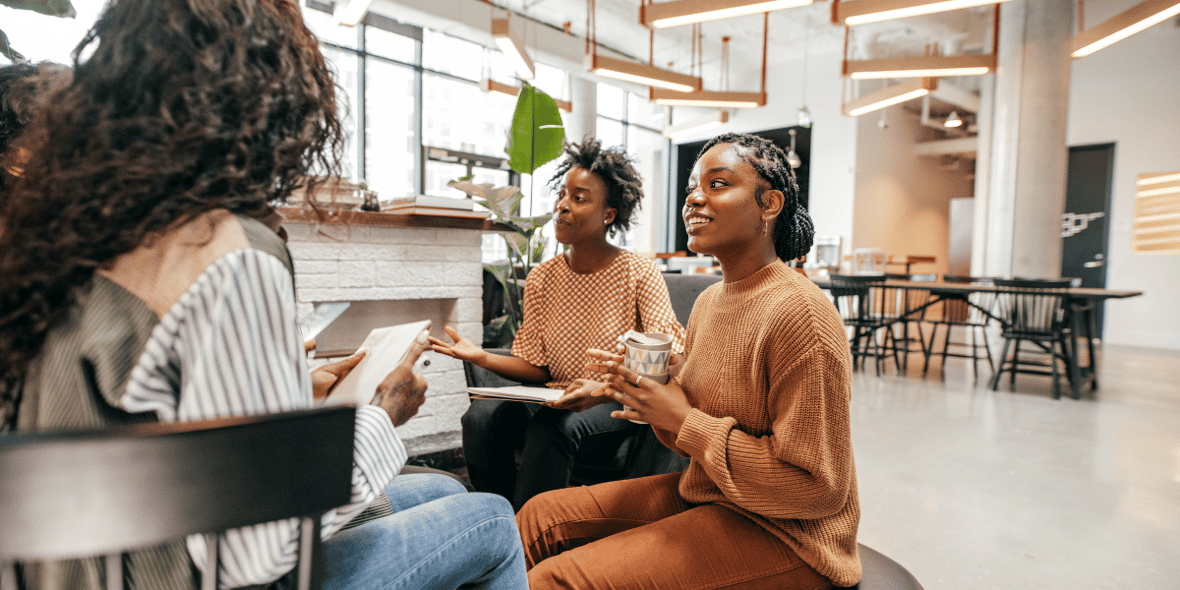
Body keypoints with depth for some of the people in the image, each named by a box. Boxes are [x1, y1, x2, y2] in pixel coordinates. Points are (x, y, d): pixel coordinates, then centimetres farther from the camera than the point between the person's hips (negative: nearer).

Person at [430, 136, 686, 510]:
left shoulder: (640, 275, -8)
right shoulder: (542, 278, 5)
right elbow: (536, 366, 3)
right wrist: (483, 358, -14)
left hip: (617, 406, -4)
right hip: (556, 398, 4)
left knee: (552, 427, -33)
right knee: (481, 416, -22)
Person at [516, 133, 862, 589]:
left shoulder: (799, 313, -23)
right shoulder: (708, 301, 5)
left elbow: (818, 488, -22)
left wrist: (685, 421, -21)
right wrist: (652, 397, -8)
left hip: (777, 534, -7)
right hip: (700, 495, 8)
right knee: (542, 516, 4)